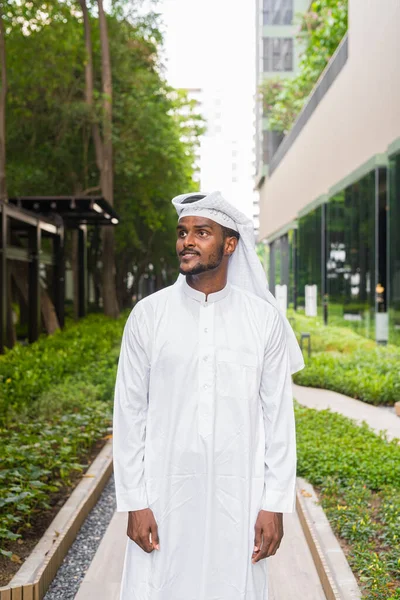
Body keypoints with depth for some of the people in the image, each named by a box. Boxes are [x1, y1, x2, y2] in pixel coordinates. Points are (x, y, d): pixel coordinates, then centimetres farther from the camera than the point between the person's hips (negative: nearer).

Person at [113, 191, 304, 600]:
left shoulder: (264, 319, -2)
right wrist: (134, 503, -3)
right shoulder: (147, 315, -2)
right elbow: (129, 413, 0)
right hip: (165, 493, 0)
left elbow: (278, 416, 1)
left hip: (237, 495, 0)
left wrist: (275, 504, -2)